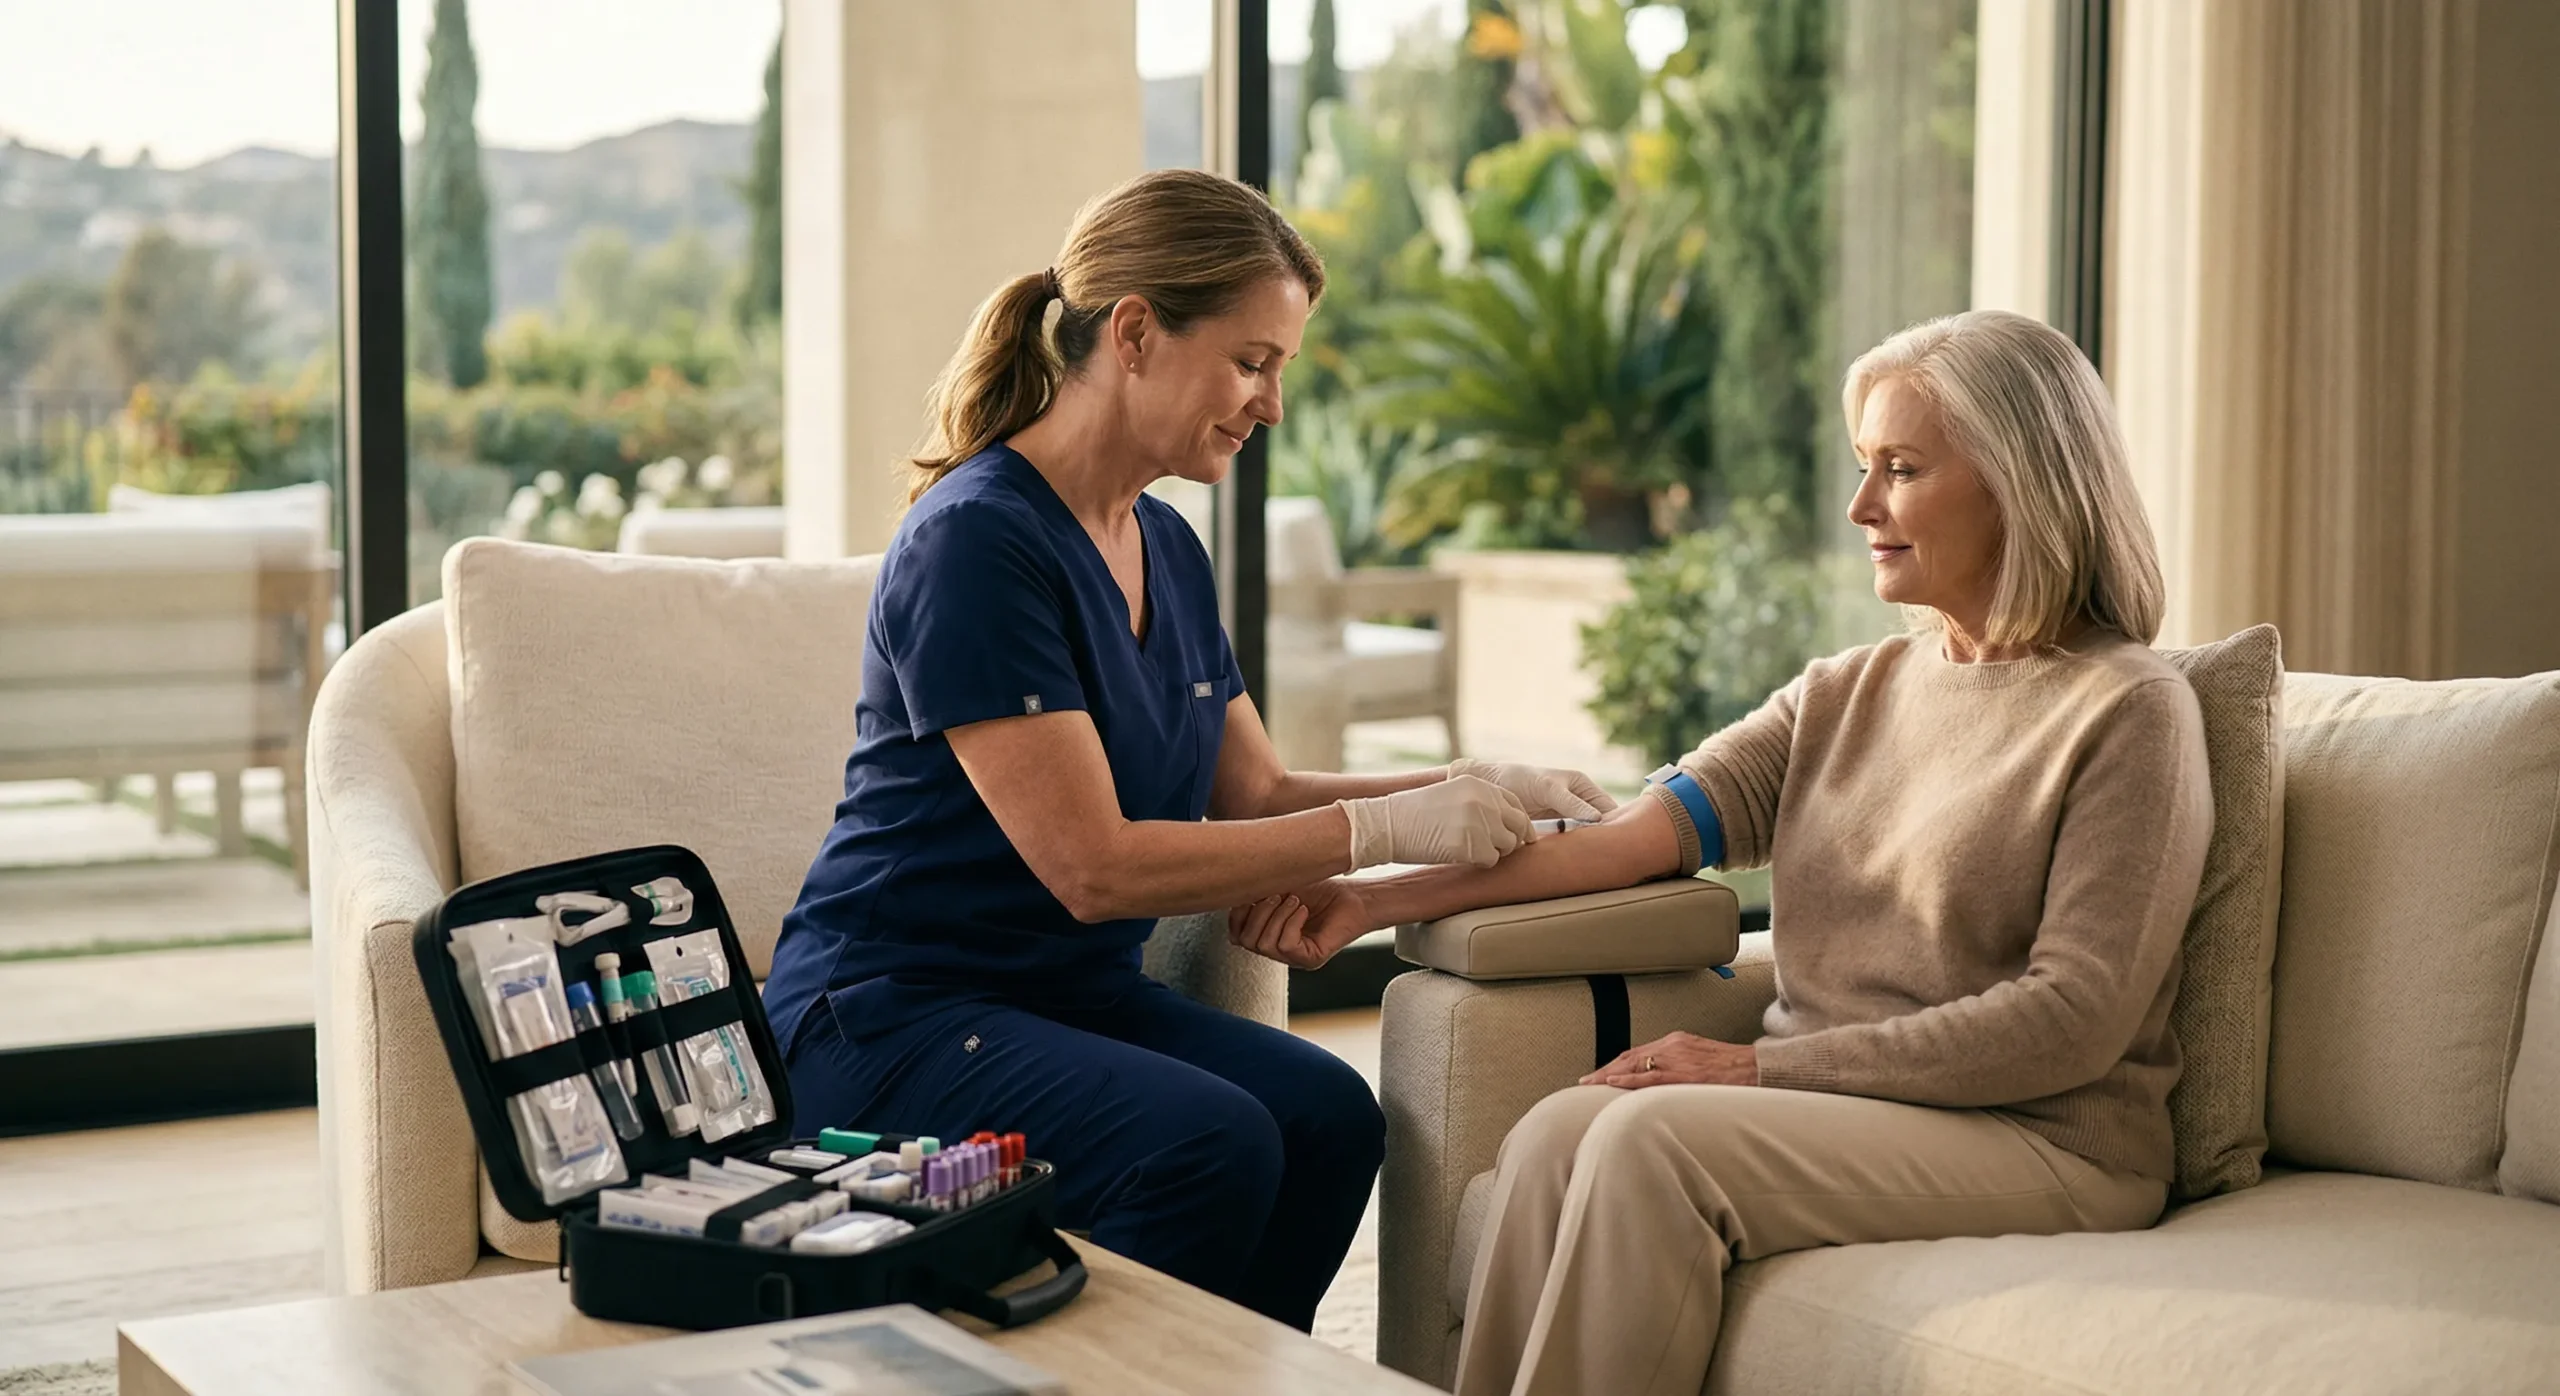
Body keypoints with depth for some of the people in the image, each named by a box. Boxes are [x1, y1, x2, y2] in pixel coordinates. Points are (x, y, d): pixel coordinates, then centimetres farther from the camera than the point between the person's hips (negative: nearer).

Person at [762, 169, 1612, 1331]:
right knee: (1207, 1145, -30)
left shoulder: (1166, 550, 11)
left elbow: (1255, 792, 15)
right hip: (891, 1018, -8)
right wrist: (1386, 828, -19)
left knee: (1330, 1116, -19)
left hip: (1073, 994, 8)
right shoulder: (976, 541, -18)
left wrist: (1473, 790, 1)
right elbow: (1094, 865, -22)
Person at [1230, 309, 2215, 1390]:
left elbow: (2075, 1020, -13)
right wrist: (1374, 902, -9)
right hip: (1822, 1100, 6)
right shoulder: (1847, 694, 16)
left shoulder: (2130, 712, -4)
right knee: (1556, 1133, -23)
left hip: (2044, 1140, -5)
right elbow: (1644, 830, 3)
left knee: (1654, 1138, -28)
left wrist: (1764, 1067, -17)